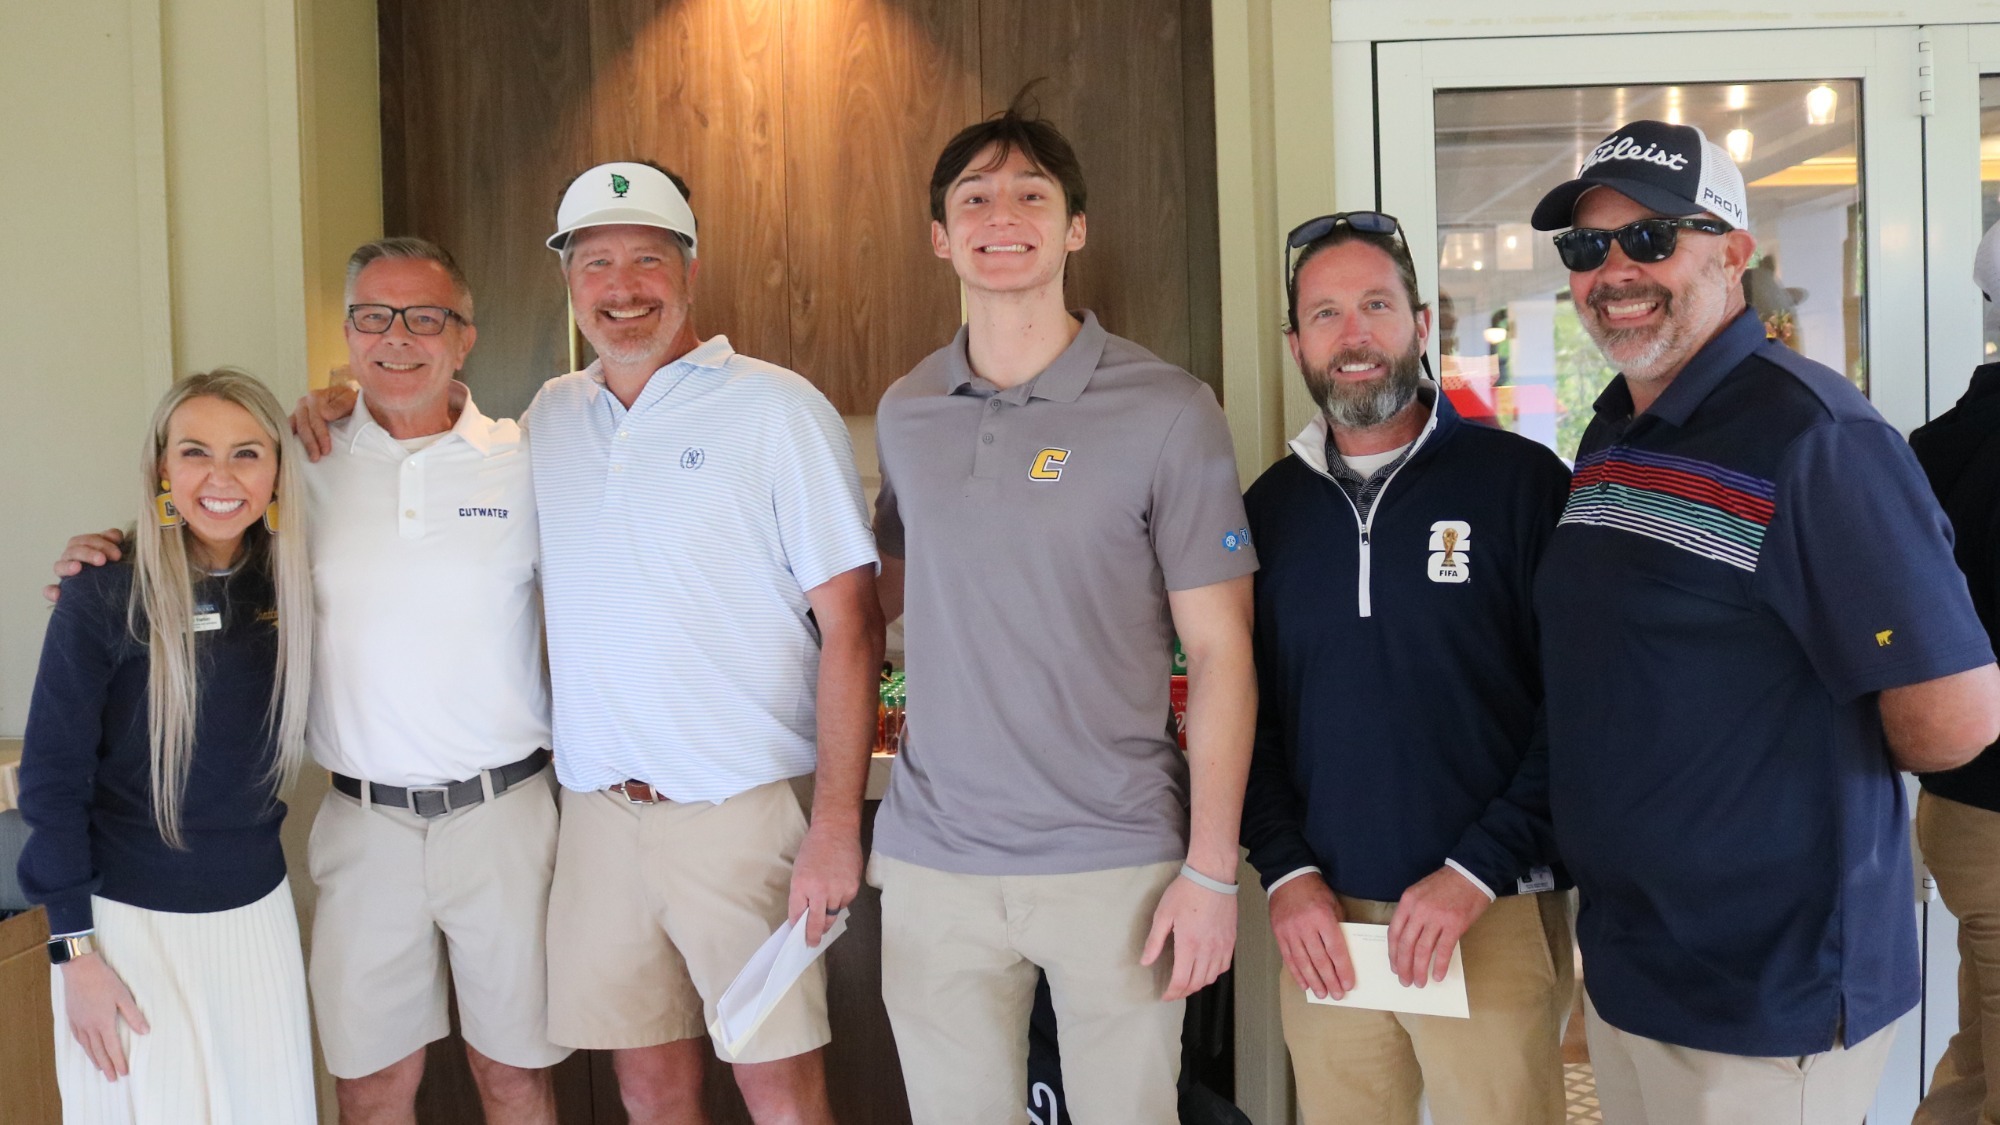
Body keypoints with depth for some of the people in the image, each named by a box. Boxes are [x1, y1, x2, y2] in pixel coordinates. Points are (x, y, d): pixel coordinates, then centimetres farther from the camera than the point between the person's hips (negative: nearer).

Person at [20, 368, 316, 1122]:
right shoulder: (104, 598, -13)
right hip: (130, 921, -4)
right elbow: (52, 778, -9)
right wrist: (75, 952, -10)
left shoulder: (288, 588, -1)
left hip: (257, 912, 4)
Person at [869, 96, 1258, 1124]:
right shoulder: (903, 413, 5)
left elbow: (1219, 651, -7)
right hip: (933, 860, 3)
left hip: (1116, 864, -3)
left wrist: (1211, 869, -10)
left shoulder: (1166, 412, -7)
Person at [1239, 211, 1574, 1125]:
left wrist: (1478, 871, -13)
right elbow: (1244, 710, 9)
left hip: (1493, 915, -3)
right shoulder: (1269, 508, 7)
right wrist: (1283, 870, -2)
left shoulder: (1522, 483, -4)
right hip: (1321, 920, 3)